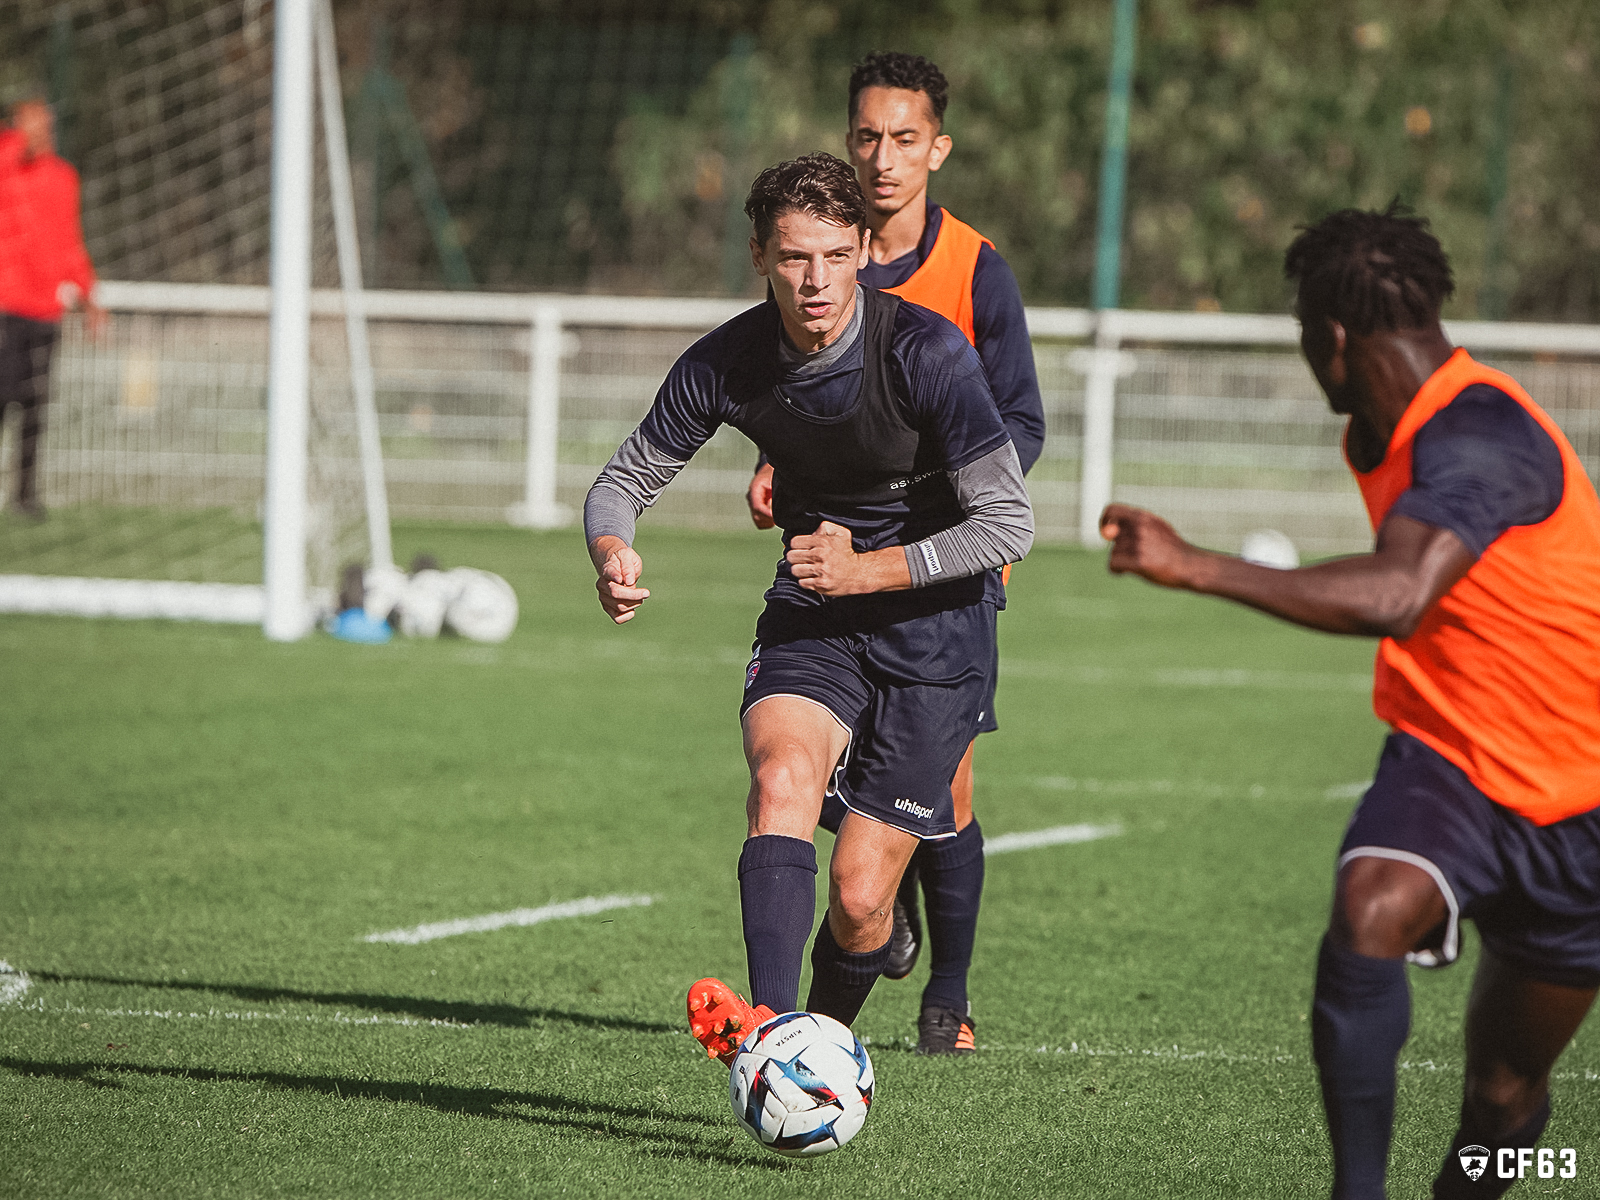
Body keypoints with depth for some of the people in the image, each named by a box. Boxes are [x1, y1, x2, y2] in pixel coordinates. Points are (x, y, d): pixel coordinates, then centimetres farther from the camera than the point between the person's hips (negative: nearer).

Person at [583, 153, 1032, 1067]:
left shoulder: (928, 352, -22)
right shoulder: (727, 363, -10)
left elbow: (1009, 524, -18)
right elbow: (627, 477, 3)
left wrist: (866, 570, -21)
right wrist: (613, 554, -20)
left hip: (936, 621, -3)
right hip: (812, 613, 3)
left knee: (858, 897, -6)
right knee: (783, 778, -29)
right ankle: (768, 1027, -43)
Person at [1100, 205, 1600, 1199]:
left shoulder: (1476, 438, -26)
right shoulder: (1390, 435, 4)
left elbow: (1394, 598, -43)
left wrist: (1199, 569, -44)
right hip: (1449, 755, 6)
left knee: (1505, 1097, 6)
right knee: (1369, 913, -28)